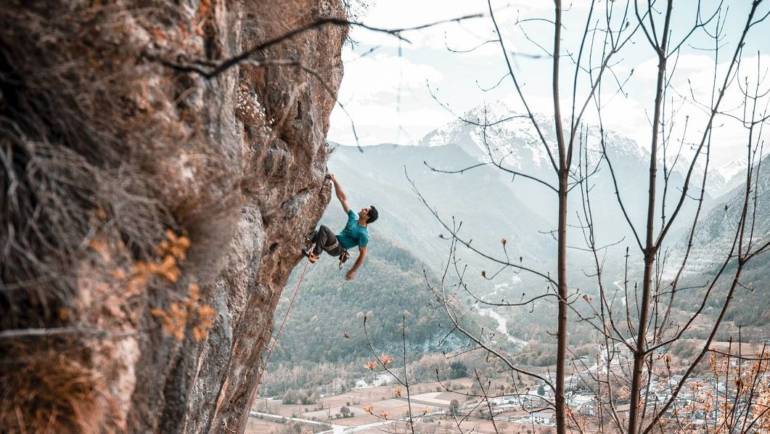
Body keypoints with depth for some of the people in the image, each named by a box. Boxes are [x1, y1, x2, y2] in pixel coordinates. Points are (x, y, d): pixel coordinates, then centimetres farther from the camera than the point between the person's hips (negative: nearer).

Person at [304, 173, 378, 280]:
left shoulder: (363, 234, -17)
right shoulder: (354, 218, 4)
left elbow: (362, 254, -14)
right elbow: (343, 198, 5)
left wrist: (353, 271, -12)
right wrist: (334, 181, -1)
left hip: (337, 249, -8)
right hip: (334, 242, 8)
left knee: (323, 228, -28)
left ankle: (316, 253, -23)